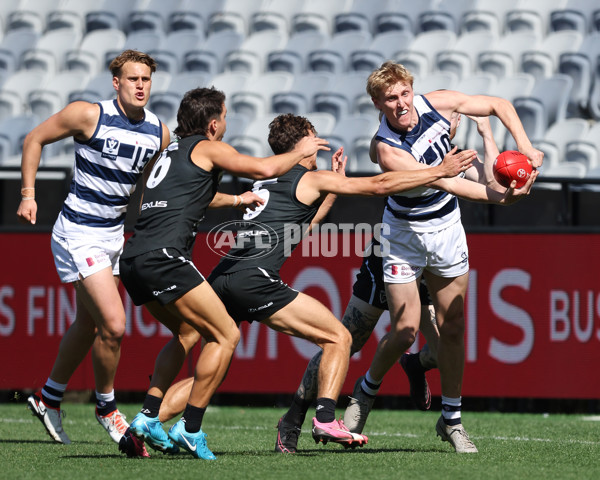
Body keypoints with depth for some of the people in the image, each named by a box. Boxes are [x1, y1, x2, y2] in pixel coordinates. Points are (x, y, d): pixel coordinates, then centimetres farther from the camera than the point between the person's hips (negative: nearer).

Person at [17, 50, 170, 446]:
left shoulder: (159, 132, 0)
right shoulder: (89, 115, -16)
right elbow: (35, 139, -4)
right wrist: (28, 194, -8)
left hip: (114, 234, 7)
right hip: (78, 233, -7)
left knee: (89, 325, 17)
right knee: (113, 326, -14)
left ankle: (49, 399, 36)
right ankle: (107, 408, 8)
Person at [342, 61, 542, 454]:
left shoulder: (436, 103, -14)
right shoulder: (388, 148, -28)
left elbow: (499, 105, -1)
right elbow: (441, 181, -36)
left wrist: (525, 148, -14)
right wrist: (496, 193, -47)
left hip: (446, 227, 4)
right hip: (405, 233, -4)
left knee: (453, 328, 4)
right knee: (404, 333, -8)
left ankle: (452, 419, 16)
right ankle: (366, 391, 21)